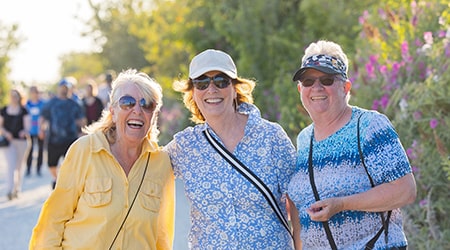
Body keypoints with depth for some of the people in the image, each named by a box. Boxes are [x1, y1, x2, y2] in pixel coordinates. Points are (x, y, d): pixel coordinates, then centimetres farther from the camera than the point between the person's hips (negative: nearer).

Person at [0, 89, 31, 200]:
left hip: (22, 141, 1)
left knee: (19, 166, 9)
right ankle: (10, 191, -21)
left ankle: (17, 190, 22)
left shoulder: (24, 111, 3)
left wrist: (25, 131, -25)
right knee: (11, 166, -15)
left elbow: (27, 125, -3)